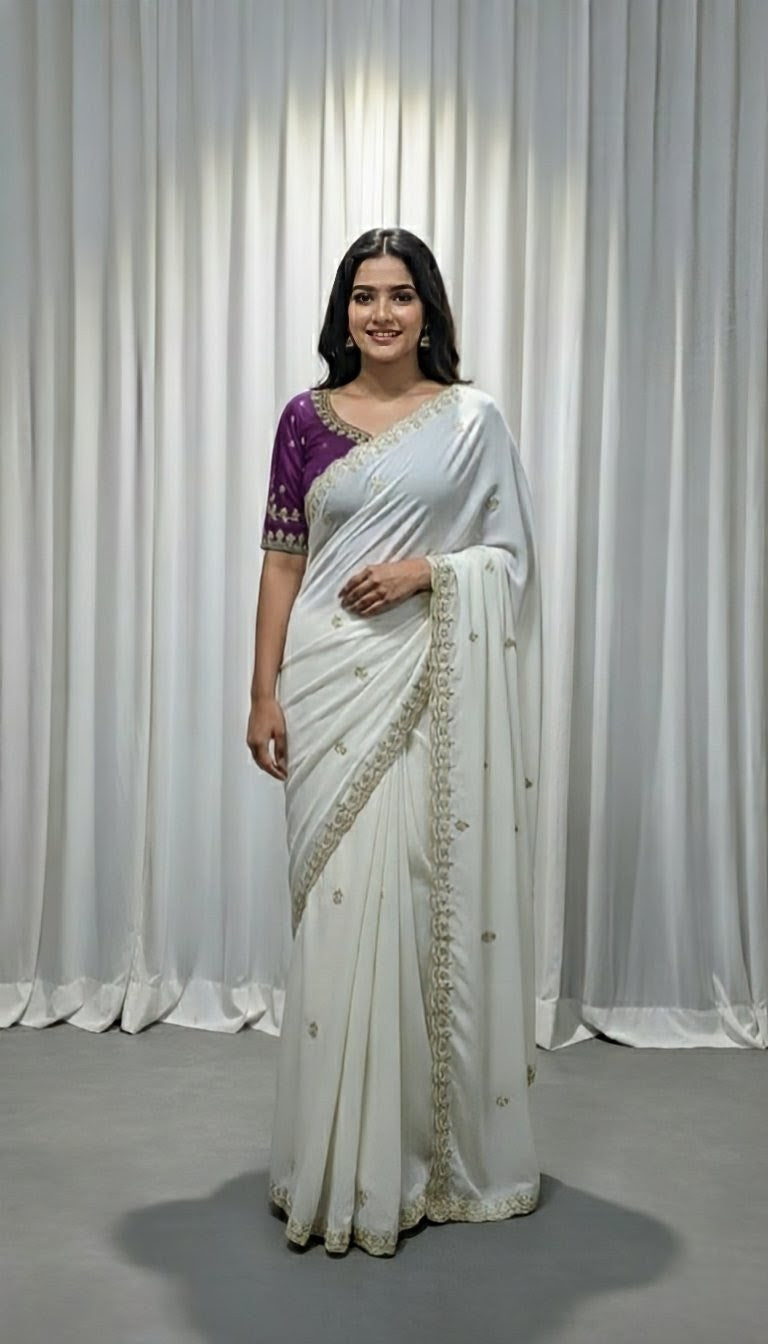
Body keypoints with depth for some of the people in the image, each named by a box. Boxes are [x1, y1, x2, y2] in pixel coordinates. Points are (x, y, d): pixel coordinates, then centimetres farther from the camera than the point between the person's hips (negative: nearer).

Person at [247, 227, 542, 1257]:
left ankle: (435, 1144, 19)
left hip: (433, 687, 0)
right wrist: (263, 693, 1)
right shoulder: (307, 419, 8)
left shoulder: (474, 419, 6)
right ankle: (344, 1161, 15)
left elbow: (512, 556, 6)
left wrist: (428, 569, -13)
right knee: (339, 903, 1)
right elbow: (283, 560, 7)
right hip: (332, 684, 1)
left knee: (429, 895, 1)